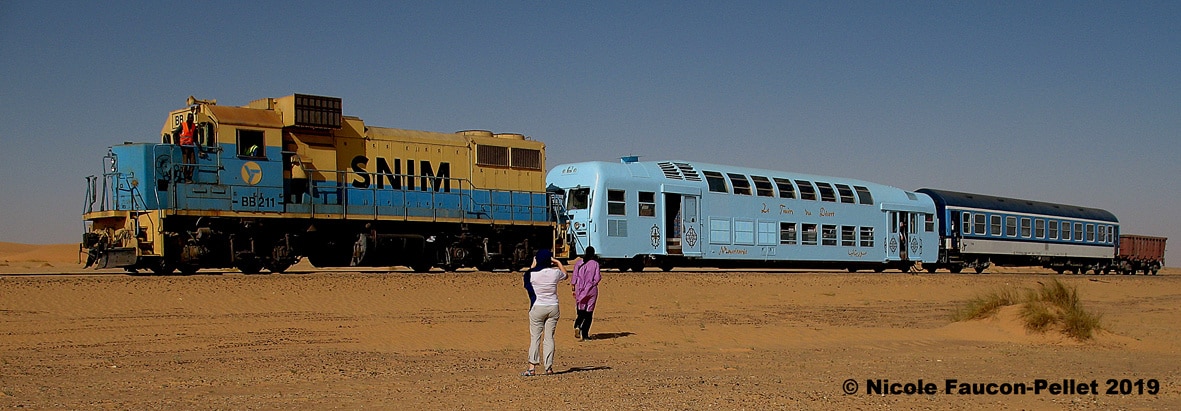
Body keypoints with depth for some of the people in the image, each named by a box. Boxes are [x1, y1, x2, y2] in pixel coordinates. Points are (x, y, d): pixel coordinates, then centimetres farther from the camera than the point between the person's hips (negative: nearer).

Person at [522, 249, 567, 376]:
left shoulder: (532, 274, -10)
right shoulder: (555, 273, -5)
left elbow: (528, 277, 15)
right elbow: (565, 274, 18)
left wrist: (533, 265, 21)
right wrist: (558, 262, 26)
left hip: (537, 307, -1)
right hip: (553, 307, 2)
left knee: (535, 337, 2)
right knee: (549, 337, 6)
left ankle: (532, 367, -4)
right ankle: (549, 367, 6)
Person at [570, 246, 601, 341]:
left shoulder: (578, 262, 3)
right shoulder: (595, 264, -5)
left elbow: (574, 276, 2)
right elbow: (597, 278, -8)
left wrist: (573, 289, 8)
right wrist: (600, 276, 14)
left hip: (580, 289, 2)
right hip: (591, 290, -2)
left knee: (581, 312, 11)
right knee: (589, 313, 5)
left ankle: (577, 325, -19)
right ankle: (585, 335, 2)